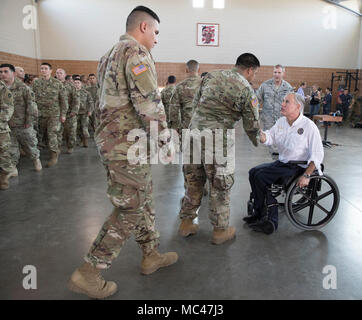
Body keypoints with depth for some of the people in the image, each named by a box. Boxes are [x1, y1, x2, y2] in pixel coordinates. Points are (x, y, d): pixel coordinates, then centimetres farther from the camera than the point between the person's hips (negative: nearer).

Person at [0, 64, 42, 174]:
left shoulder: (23, 87, -6)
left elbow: (30, 105, -8)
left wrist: (29, 121, -11)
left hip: (23, 124, -3)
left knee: (29, 144, 11)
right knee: (11, 147, 7)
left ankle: (36, 158, 35)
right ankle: (13, 167, 19)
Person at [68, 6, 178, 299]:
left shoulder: (111, 54, 19)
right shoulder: (136, 53, -13)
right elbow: (149, 104, -22)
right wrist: (164, 140, -11)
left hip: (112, 139, 10)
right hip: (128, 145, -10)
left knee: (144, 201, 18)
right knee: (129, 211, -1)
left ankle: (152, 255, 32)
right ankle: (89, 274, 11)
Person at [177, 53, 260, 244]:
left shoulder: (211, 75, 12)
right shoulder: (247, 90, -2)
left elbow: (195, 103, 16)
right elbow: (251, 126, 3)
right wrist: (258, 142, 22)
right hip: (217, 140, -5)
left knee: (193, 181, 17)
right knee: (220, 186, 9)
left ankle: (186, 223, 29)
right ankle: (220, 230, 22)